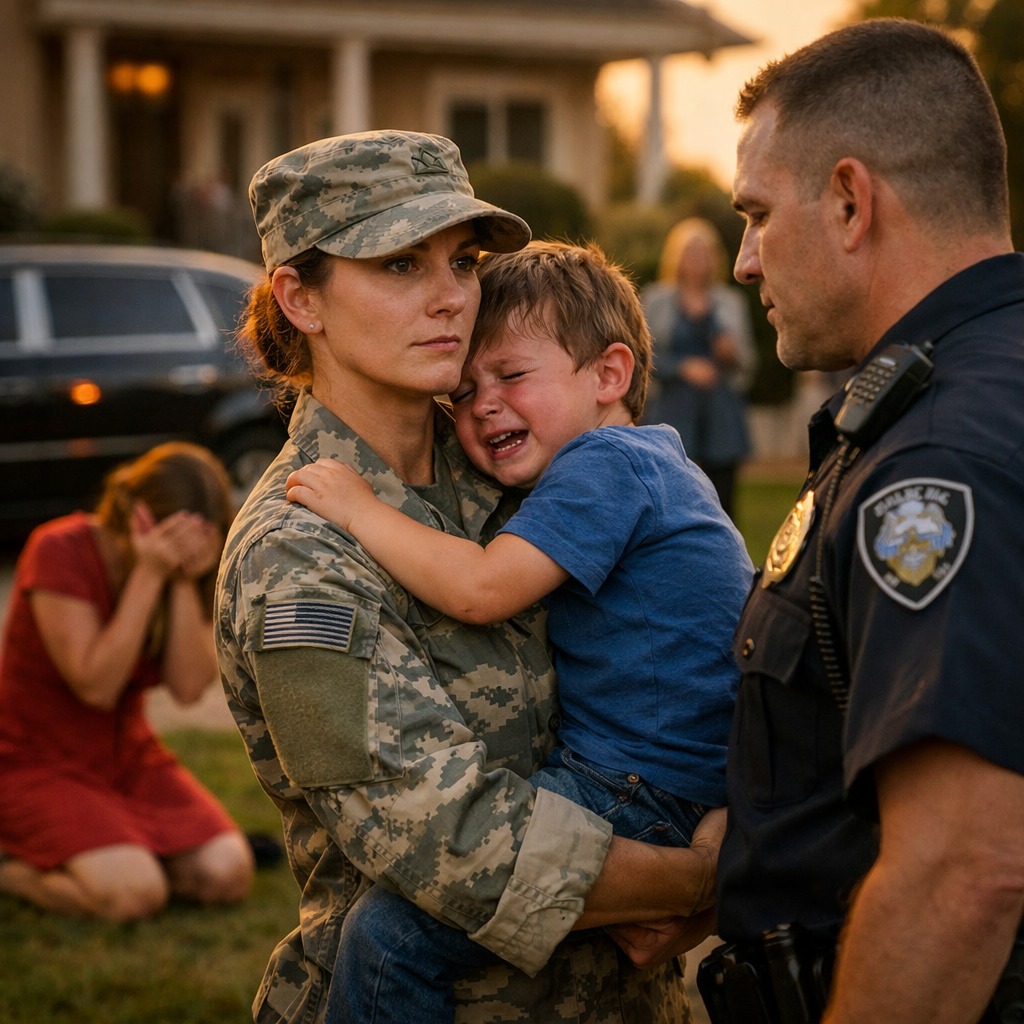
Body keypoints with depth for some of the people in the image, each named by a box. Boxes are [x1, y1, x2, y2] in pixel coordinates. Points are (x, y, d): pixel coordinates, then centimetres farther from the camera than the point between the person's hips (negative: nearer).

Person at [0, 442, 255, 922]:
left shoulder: (183, 572, -1)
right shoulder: (59, 552, -19)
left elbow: (189, 688, -14)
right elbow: (96, 686, -26)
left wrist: (185, 583, -23)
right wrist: (148, 576, -28)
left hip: (128, 756, 6)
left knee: (227, 874, -16)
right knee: (133, 894, -28)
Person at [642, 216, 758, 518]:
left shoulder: (731, 302, 13)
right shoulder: (655, 300, 6)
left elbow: (749, 363, 14)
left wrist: (733, 354, -7)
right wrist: (682, 368, -14)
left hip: (722, 418, 2)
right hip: (675, 416, -2)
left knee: (721, 502, -3)